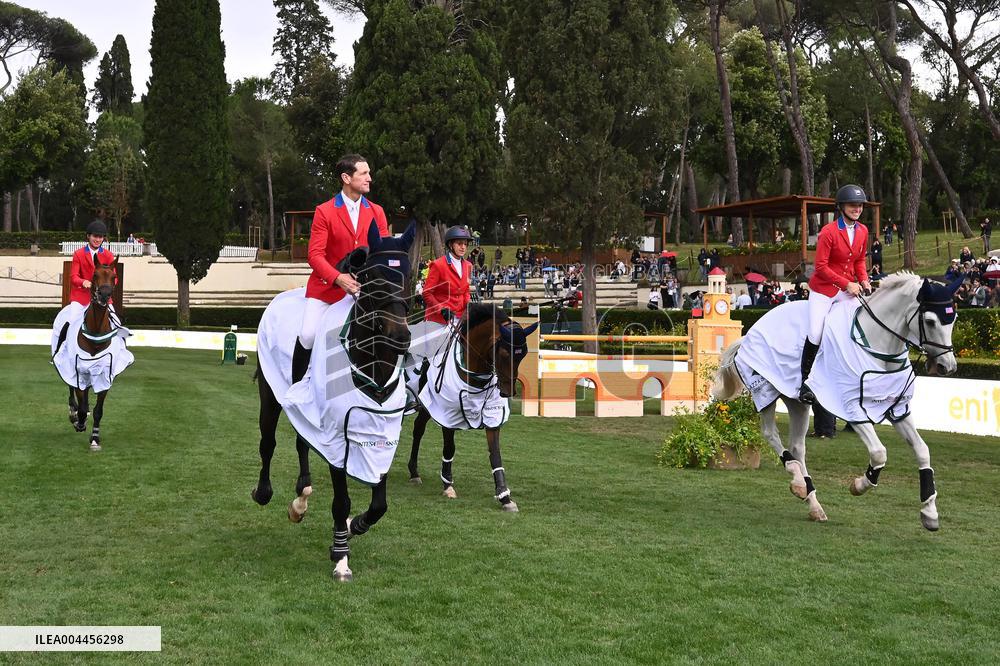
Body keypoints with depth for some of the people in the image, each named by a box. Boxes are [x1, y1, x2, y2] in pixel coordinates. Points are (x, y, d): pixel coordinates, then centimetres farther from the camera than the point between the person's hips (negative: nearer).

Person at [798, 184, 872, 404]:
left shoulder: (863, 231, 3)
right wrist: (847, 284, -19)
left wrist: (863, 280, -4)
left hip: (849, 287, 5)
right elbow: (821, 266, -15)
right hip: (824, 288, -5)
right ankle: (805, 382, 5)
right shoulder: (828, 232, -15)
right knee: (815, 335, -9)